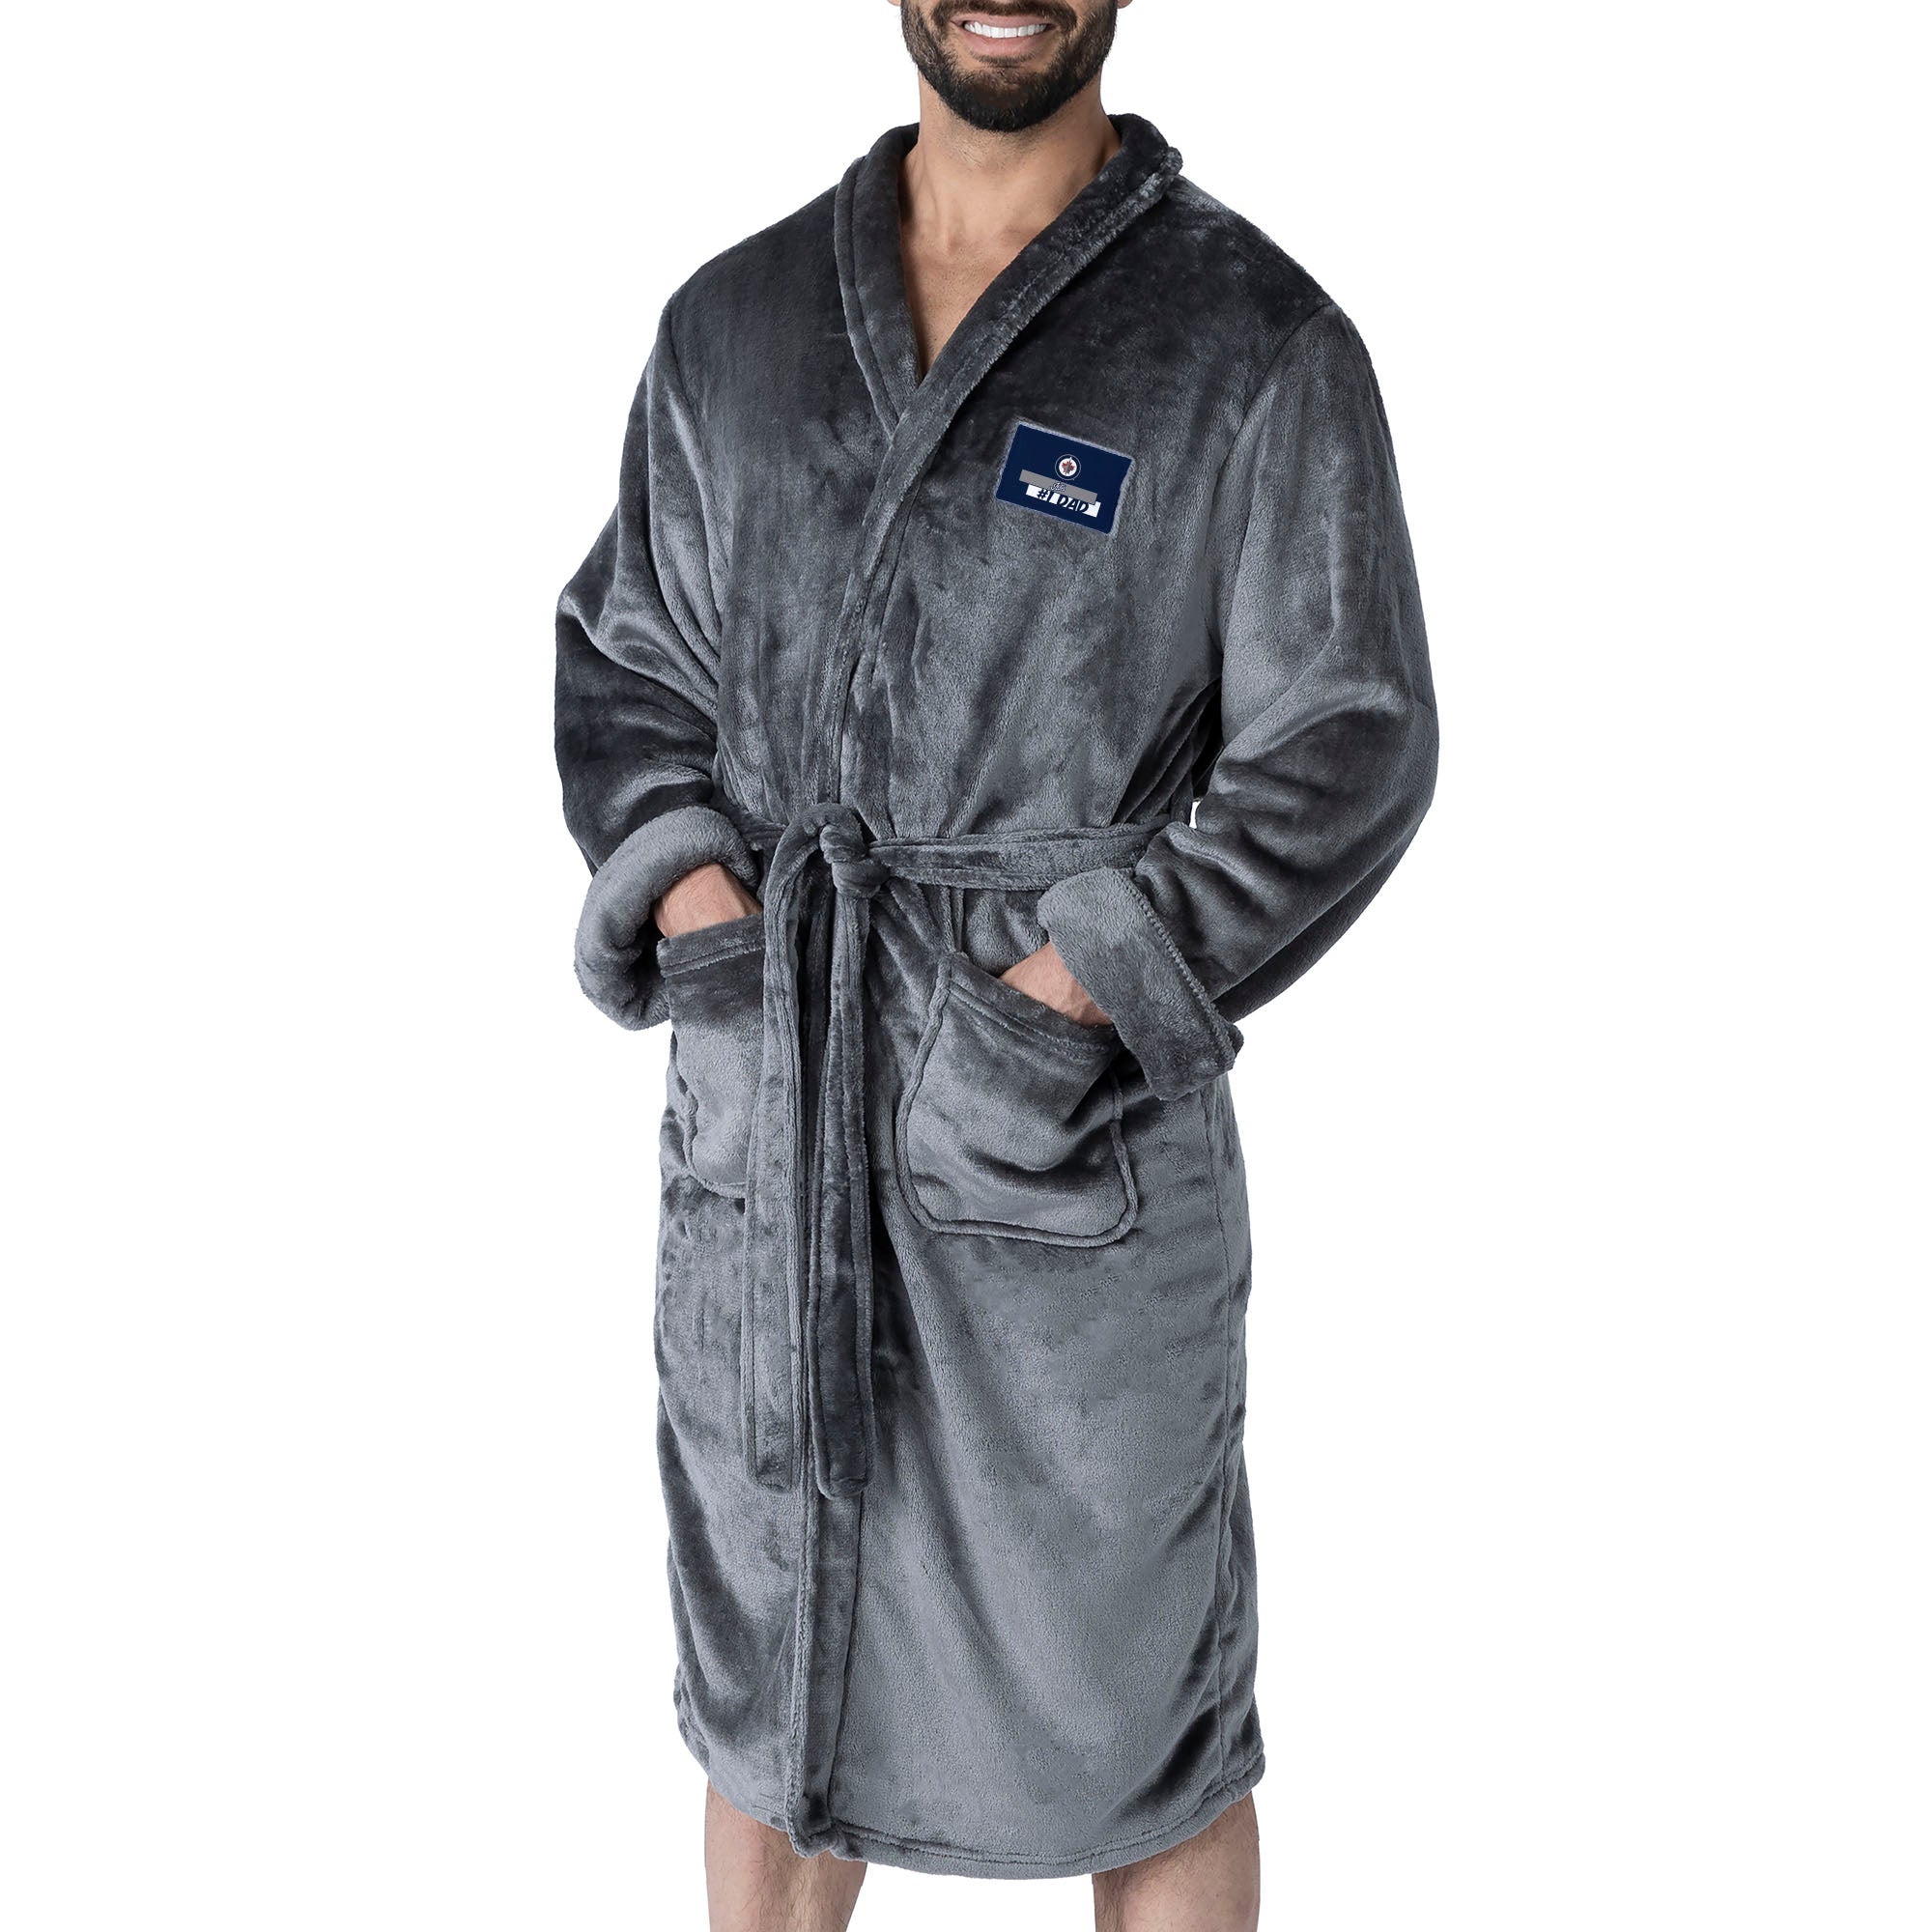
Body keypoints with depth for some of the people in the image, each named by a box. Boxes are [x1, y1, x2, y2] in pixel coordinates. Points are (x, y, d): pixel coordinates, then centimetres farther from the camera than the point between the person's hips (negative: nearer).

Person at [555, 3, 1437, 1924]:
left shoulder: (1259, 344, -5)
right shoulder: (734, 324, 8)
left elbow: (1343, 753, -6)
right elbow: (624, 657, 13)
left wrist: (1074, 995, -17)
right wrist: (687, 898, -5)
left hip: (1075, 1161, -3)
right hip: (758, 1137, 4)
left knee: (1138, 1735, 11)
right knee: (767, 1699, 18)